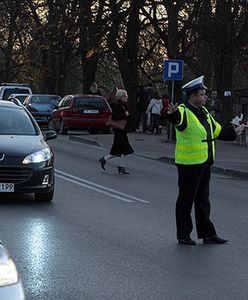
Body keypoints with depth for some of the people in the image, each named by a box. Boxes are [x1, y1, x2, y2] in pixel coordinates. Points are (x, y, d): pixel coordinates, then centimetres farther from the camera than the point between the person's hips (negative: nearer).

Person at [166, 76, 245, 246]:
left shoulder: (204, 112, 14)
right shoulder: (184, 112, -14)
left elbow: (217, 131, 27)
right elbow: (177, 118, -40)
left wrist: (234, 133, 34)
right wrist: (173, 114, -62)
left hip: (204, 164, 8)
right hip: (189, 165, -8)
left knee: (203, 200, 14)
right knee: (186, 200, 1)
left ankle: (208, 234, 21)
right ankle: (183, 235, 10)